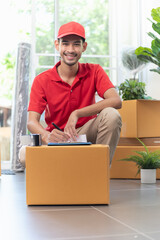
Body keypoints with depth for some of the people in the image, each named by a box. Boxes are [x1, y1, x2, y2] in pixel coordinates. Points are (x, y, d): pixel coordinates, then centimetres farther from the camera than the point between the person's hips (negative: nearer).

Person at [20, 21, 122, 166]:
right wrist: (46, 136, -42)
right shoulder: (42, 80, -7)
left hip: (85, 132, 1)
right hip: (58, 136, 0)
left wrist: (77, 114, -33)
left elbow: (116, 101, -22)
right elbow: (32, 121, -17)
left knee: (111, 115, -29)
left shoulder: (94, 72, -5)